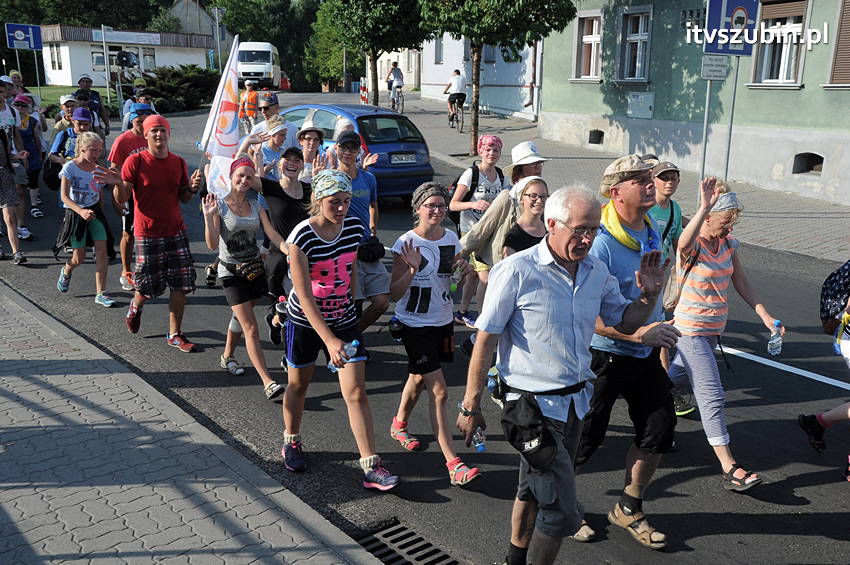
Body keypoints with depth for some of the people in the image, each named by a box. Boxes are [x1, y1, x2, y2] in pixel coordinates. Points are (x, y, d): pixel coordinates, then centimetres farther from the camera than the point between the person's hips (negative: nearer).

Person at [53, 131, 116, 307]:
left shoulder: (98, 169, 1)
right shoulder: (70, 167, -12)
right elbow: (64, 196, -20)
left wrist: (99, 213, 11)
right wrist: (81, 211, -35)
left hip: (95, 211, 3)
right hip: (75, 214, -3)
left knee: (102, 250, -11)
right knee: (79, 258, 2)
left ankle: (101, 294, -6)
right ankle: (66, 271, 40)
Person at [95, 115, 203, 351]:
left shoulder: (178, 162, 5)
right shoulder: (135, 161, -7)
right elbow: (122, 199, -8)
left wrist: (193, 188, -9)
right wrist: (118, 184, -29)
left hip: (176, 231, 4)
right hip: (147, 234, -3)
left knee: (181, 285, 0)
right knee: (149, 287, 3)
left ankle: (174, 335, 13)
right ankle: (136, 305, 40)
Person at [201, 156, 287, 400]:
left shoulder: (256, 207, 6)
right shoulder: (219, 205, -8)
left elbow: (273, 235, -4)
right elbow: (212, 245, -15)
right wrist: (208, 216, -28)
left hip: (255, 268, 5)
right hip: (232, 272, -5)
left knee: (241, 318, 19)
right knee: (251, 328, -11)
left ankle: (227, 356, 45)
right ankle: (268, 382, -15)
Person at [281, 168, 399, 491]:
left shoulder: (354, 226, -9)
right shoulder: (302, 237, -24)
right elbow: (304, 295, -26)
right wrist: (329, 340, -32)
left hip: (344, 319, 3)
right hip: (305, 320, -3)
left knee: (356, 393, -3)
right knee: (298, 384, 17)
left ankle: (371, 467, 0)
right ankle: (291, 442, 43)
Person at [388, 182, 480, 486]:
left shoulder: (451, 238, 1)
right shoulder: (407, 243, -16)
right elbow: (394, 295, -15)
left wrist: (464, 268, -7)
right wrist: (412, 269, -30)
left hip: (443, 321, 6)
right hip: (415, 324, -6)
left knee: (419, 379, 23)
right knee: (438, 391, -9)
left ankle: (399, 424, 49)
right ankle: (453, 464, -5)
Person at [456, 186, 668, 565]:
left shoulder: (597, 271, 3)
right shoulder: (517, 271, -16)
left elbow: (624, 322, 14)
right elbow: (486, 339, -13)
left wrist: (648, 295, -6)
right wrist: (470, 405, -10)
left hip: (575, 401, 7)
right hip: (532, 405, -7)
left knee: (535, 490, 24)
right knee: (563, 512, -7)